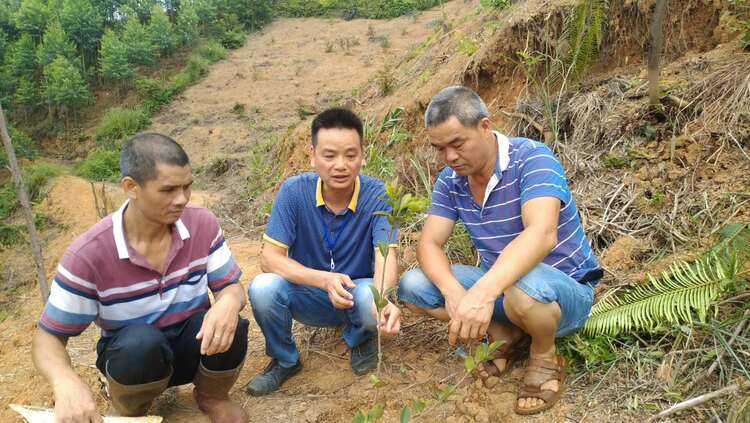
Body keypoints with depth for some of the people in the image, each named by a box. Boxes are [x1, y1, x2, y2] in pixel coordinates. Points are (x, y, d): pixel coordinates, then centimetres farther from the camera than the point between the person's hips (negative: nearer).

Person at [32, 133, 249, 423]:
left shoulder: (203, 224, -15)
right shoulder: (89, 254, -23)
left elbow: (231, 287, -9)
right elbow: (48, 338, -15)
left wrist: (228, 303, -36)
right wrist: (66, 383, -39)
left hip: (194, 347, 2)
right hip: (132, 356, -2)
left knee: (227, 328, -31)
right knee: (141, 342, -36)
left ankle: (212, 398, 4)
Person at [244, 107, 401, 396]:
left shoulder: (377, 195, -19)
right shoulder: (294, 191, -18)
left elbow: (386, 257, -28)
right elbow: (270, 258, -19)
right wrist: (325, 279, -35)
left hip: (357, 292, -1)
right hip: (308, 296, 1)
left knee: (371, 296, -35)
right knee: (263, 288, -29)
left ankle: (360, 338, 5)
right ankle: (284, 360, 3)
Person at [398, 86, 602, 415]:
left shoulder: (532, 158, -23)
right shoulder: (450, 180, -4)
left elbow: (542, 234, -39)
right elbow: (429, 244, -10)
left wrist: (483, 291, -54)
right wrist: (453, 291, -32)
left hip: (565, 290, -5)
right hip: (497, 287, 6)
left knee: (524, 286, -42)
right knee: (412, 286, -11)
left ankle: (545, 359, -6)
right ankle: (507, 336, 4)